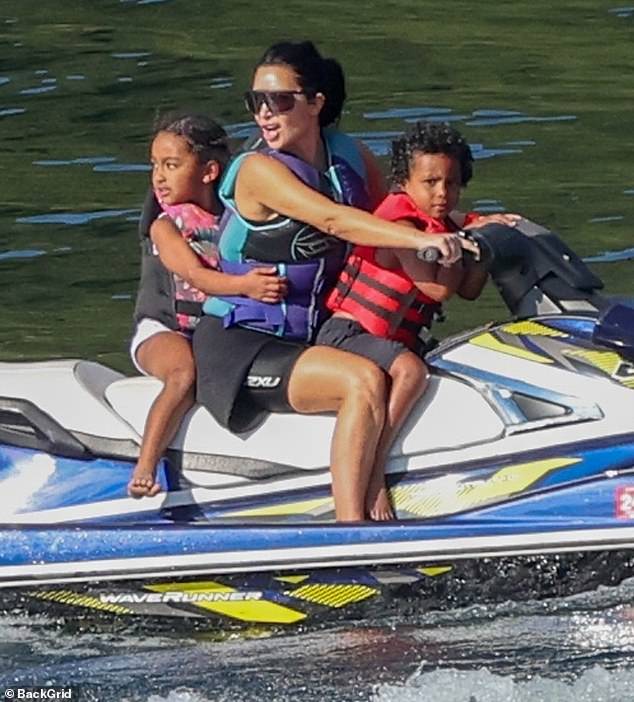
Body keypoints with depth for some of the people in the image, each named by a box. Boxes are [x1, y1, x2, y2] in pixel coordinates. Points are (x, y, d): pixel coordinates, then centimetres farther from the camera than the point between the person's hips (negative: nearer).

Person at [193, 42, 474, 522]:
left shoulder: (349, 157, 7)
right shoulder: (259, 170, -14)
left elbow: (393, 219, 21)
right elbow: (334, 221, -28)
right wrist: (421, 240, -38)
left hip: (312, 336, 7)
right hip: (237, 345, -7)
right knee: (364, 381, -29)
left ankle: (373, 497, -26)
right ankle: (349, 523, -32)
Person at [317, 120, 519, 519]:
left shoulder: (446, 226, 13)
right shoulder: (400, 221, -15)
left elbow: (468, 289, 8)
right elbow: (439, 289, -21)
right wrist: (464, 239, -10)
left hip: (400, 341, 10)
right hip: (349, 332, -10)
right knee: (411, 370, -37)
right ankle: (372, 475, -37)